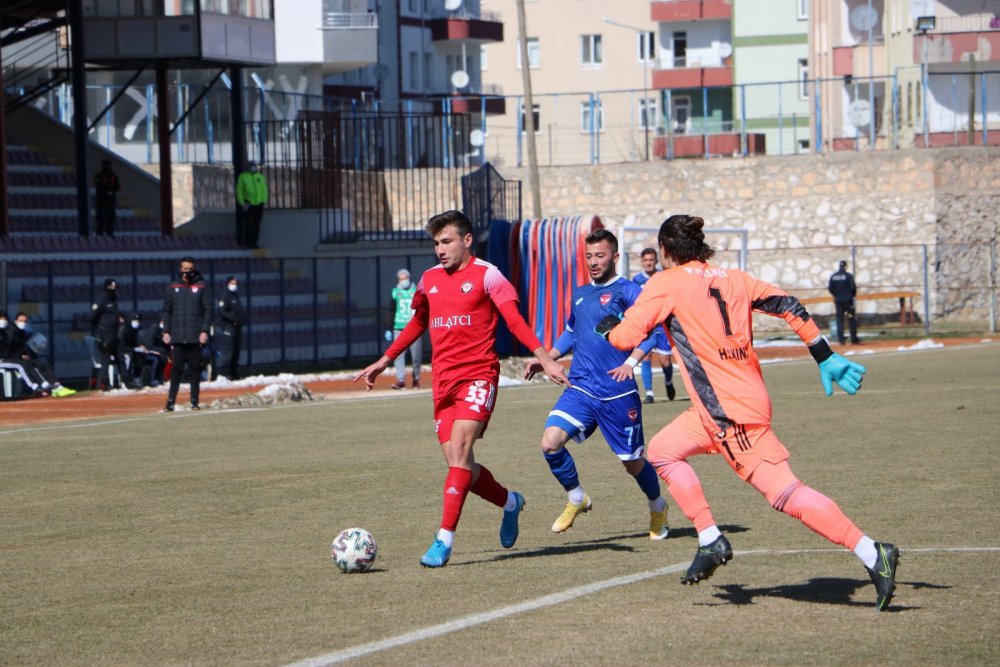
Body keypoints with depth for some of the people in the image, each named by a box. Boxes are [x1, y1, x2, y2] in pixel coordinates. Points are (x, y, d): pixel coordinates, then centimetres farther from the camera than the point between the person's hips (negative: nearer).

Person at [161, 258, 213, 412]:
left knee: (195, 369, 3)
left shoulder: (201, 287, 2)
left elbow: (208, 310, 0)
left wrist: (204, 331, -9)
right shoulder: (173, 288, 9)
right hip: (177, 337, 1)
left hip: (195, 336, -1)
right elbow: (167, 311, 11)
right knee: (176, 369, 0)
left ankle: (194, 401, 8)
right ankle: (170, 401, 1)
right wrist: (166, 331, 2)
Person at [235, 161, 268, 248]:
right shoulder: (243, 177, -1)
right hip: (248, 205, -4)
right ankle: (247, 242, 2)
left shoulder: (260, 177, 10)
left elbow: (264, 189, 12)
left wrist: (264, 201, 0)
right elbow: (239, 191, -2)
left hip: (259, 205, 4)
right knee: (247, 224, -5)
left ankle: (253, 243, 13)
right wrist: (242, 204, -10)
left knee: (256, 225, 6)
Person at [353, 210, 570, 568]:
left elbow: (515, 321, -7)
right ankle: (509, 502, 31)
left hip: (478, 376, -6)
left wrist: (544, 358, -17)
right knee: (459, 463, 3)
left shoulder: (486, 275, -2)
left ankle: (445, 539, -23)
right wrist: (385, 361, 29)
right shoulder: (430, 279, 15)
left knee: (459, 451, -21)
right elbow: (417, 324, 29)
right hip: (444, 381, 6)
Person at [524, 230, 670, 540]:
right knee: (550, 442, -17)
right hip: (580, 389, 5)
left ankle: (658, 508, 36)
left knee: (633, 462, 7)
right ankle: (576, 498, 7)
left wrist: (631, 363, -26)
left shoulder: (626, 291, -6)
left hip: (618, 394, -5)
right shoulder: (580, 294, 14)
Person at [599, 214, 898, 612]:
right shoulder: (732, 278, 14)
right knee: (662, 451, 20)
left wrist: (609, 327, 17)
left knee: (786, 494, -11)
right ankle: (710, 541, 14)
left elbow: (625, 338, -7)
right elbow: (790, 308, 9)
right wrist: (826, 358, 12)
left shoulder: (665, 284, -4)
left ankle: (873, 555, -18)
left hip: (729, 410, -8)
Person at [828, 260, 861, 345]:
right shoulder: (848, 276, -9)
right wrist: (853, 294, 7)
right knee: (851, 319, 4)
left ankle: (841, 339, 1)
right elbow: (853, 287, -13)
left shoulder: (833, 276, 2)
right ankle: (854, 339, 3)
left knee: (839, 320, 6)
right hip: (848, 300, -3)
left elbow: (830, 288, 3)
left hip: (838, 300, 3)